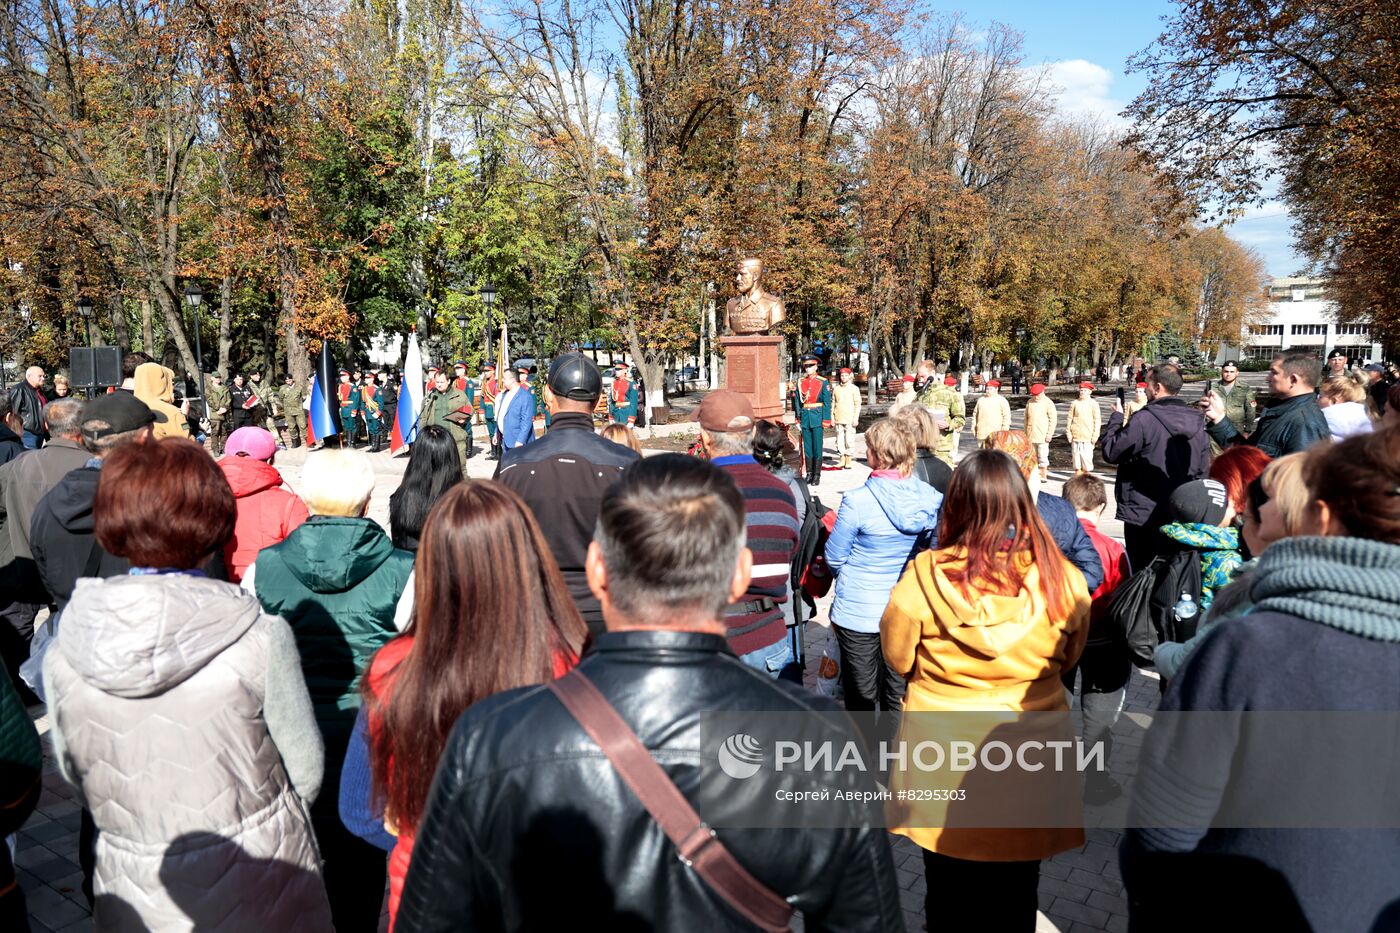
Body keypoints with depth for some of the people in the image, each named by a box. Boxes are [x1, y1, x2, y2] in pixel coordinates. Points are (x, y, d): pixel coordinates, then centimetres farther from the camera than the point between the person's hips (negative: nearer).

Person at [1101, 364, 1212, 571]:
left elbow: (1110, 452, -11)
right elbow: (1203, 468, 12)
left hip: (1144, 514, -6)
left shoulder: (1145, 419, -18)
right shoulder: (1196, 421, 5)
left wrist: (1116, 417, 2)